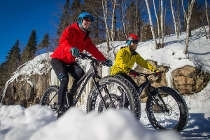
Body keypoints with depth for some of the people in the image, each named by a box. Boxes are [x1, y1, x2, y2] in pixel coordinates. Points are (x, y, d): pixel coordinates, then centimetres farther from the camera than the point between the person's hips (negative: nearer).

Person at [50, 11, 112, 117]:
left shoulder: (86, 37, 8)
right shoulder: (71, 29, -12)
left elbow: (93, 50, 0)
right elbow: (62, 41, -32)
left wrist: (104, 60, -13)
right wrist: (71, 49, -53)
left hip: (70, 61, 6)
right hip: (58, 59, -6)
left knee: (80, 74, -21)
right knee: (64, 80, -25)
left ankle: (70, 96, -1)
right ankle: (60, 109, -19)